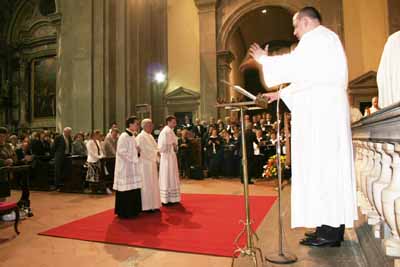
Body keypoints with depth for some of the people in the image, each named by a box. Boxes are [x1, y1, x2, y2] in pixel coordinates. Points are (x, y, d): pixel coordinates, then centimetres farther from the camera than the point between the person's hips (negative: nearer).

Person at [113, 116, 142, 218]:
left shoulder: (132, 136, 12)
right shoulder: (124, 136, -15)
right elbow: (121, 152, -21)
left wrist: (137, 151, 2)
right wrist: (133, 159, -15)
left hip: (132, 167, 9)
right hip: (125, 167, -9)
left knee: (133, 189, 12)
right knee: (126, 190, -1)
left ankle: (132, 211, 22)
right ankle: (124, 212, 10)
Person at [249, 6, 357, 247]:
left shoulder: (317, 37, -2)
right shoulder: (326, 39, 29)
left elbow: (294, 66, -12)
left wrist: (264, 59, 3)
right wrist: (282, 93, 24)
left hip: (320, 112, -10)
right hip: (325, 111, 10)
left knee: (320, 166, -11)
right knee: (328, 165, 7)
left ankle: (330, 231, -7)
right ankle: (333, 227, 11)